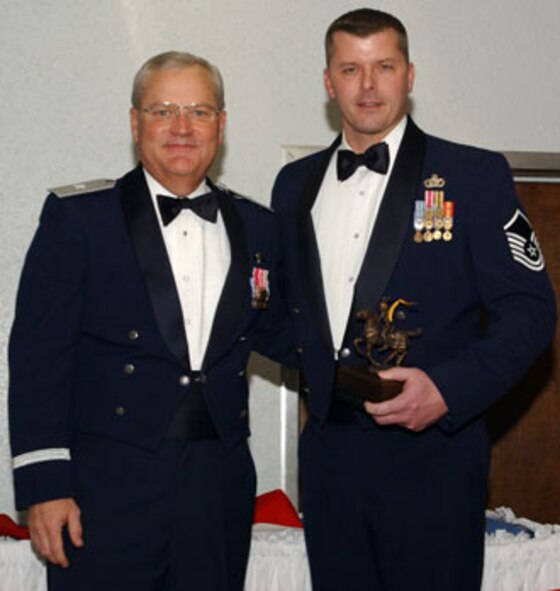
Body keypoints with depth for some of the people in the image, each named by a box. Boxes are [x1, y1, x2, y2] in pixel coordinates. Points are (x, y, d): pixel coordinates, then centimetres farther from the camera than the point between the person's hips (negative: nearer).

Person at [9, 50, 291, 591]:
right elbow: (38, 354, -6)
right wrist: (43, 483, -12)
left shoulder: (255, 227, 11)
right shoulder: (76, 217, -2)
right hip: (108, 486, -3)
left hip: (219, 488, 4)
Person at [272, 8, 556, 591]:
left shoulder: (474, 176, -1)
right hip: (329, 452, 4)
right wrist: (315, 371, 0)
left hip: (431, 453, -4)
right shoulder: (295, 184, 12)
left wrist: (449, 388, -19)